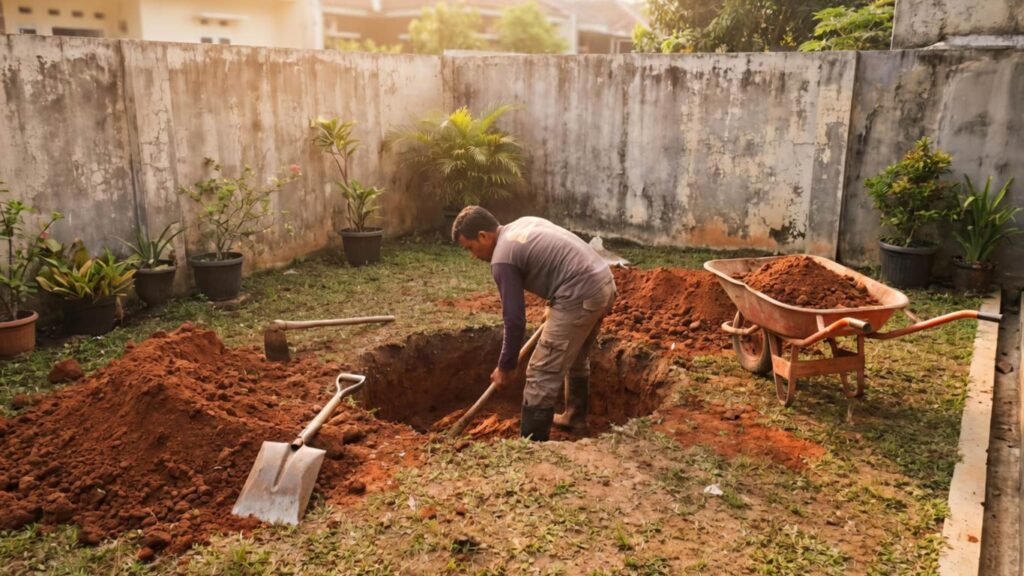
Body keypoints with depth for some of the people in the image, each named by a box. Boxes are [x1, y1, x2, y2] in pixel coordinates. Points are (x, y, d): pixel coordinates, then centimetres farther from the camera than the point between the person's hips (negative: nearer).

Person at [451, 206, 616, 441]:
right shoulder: (524, 223, 17)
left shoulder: (502, 260, -9)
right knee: (576, 358, 28)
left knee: (542, 375, -3)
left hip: (581, 297, -10)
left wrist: (505, 366, 3)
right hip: (604, 282, 10)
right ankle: (575, 418, 45)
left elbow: (515, 320, -9)